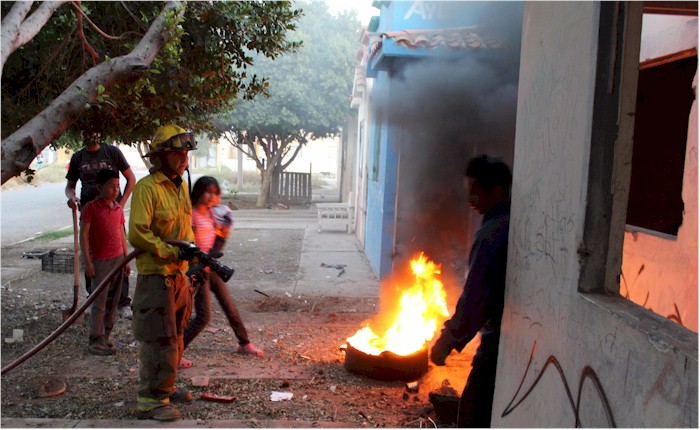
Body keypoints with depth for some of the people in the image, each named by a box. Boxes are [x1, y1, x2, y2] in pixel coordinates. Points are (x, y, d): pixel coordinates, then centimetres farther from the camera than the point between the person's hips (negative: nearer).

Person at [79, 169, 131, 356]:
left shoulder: (118, 209, 10)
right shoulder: (91, 208, -8)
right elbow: (83, 235, -9)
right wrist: (87, 262, -13)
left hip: (118, 259, 6)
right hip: (100, 261, -6)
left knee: (113, 301, 10)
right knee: (99, 302, -3)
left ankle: (105, 336, 21)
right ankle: (95, 342, 6)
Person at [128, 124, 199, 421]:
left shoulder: (181, 185, 12)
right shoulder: (146, 188, -15)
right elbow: (138, 234, -20)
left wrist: (191, 248, 4)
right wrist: (173, 252, -20)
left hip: (179, 274, 9)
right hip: (156, 276, -9)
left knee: (174, 336, 18)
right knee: (159, 339, -5)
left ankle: (165, 388, 34)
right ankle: (151, 400, 8)